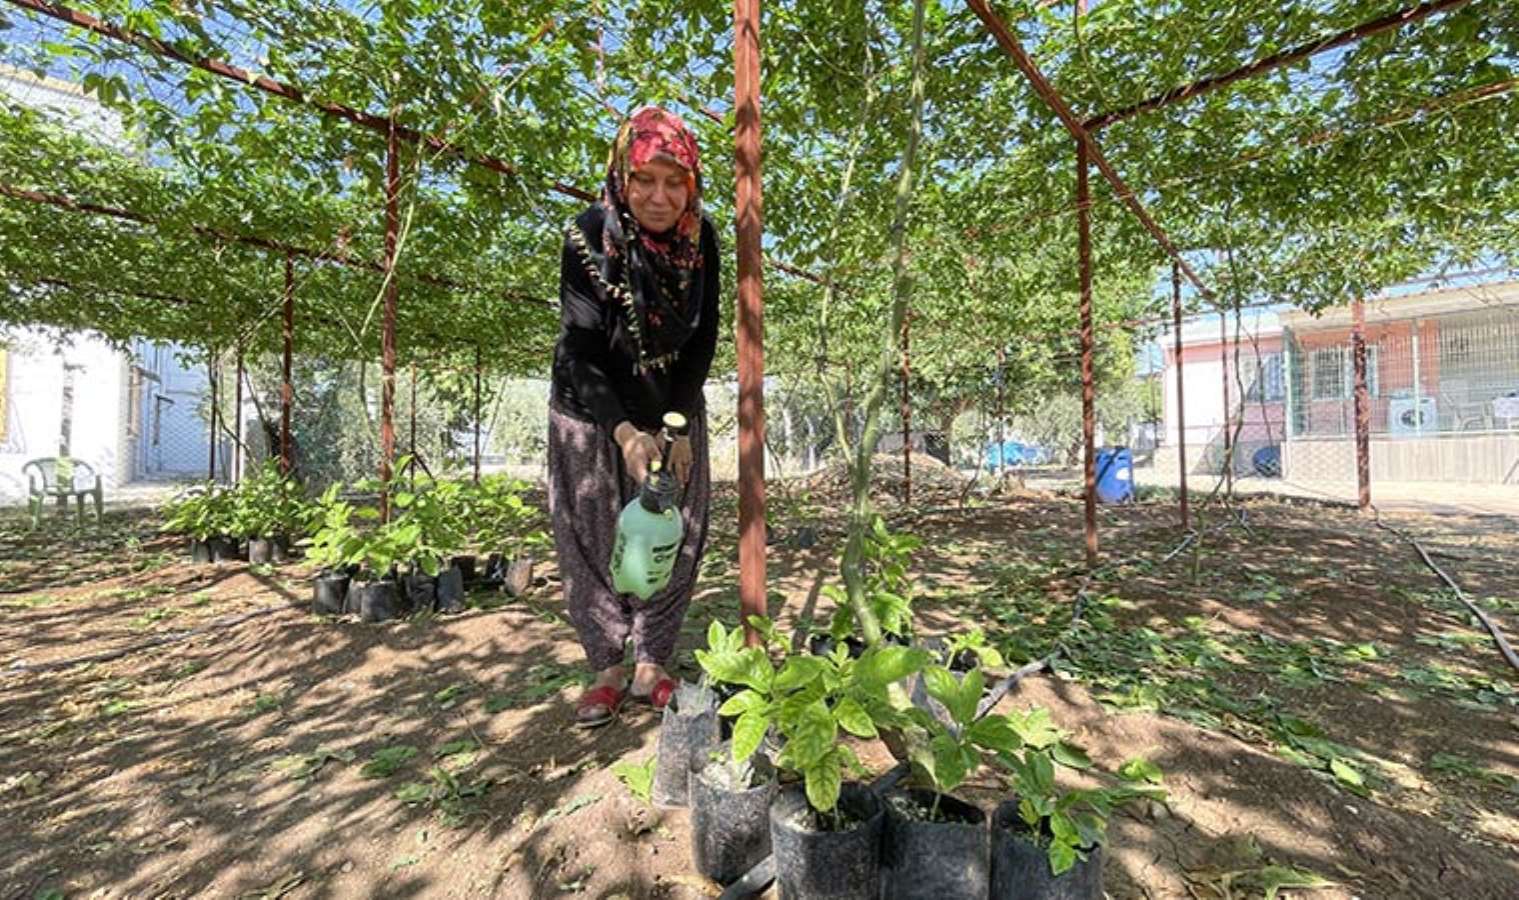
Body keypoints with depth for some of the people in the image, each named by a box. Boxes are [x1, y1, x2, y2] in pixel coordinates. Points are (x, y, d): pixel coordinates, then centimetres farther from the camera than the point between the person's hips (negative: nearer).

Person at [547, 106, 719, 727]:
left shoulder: (701, 238, -9)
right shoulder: (588, 236, -18)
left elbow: (703, 339, -5)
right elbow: (579, 348, -18)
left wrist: (680, 425, -13)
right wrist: (623, 430, -30)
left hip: (674, 405, 3)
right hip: (592, 408, -2)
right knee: (591, 536, 0)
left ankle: (651, 665, 17)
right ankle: (607, 669, 16)